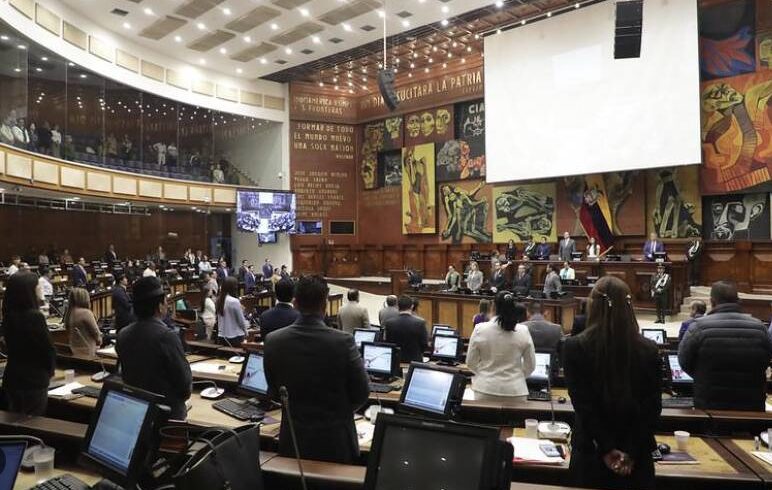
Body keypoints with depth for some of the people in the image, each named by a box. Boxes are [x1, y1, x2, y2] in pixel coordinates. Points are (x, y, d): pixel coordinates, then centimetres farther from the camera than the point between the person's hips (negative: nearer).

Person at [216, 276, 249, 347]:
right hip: (234, 337, -6)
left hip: (221, 336, 6)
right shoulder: (234, 301, -18)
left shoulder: (219, 300, 2)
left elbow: (219, 319, 10)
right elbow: (241, 320, -11)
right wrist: (245, 332, 6)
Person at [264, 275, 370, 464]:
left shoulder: (273, 341, -11)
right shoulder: (343, 341, -20)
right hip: (335, 441, -2)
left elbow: (274, 393, 2)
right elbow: (362, 393, -10)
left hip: (293, 440, 3)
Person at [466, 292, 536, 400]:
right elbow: (530, 365, 2)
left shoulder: (480, 329, -9)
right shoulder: (523, 331, -7)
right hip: (514, 390, 0)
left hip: (486, 388, 0)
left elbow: (471, 362, 0)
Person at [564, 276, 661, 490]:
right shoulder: (650, 351, -5)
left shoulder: (575, 347, -12)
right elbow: (653, 408, -6)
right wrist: (632, 453, -6)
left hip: (592, 452, -2)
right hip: (638, 457, 2)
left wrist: (607, 449, -8)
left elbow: (583, 405, -13)